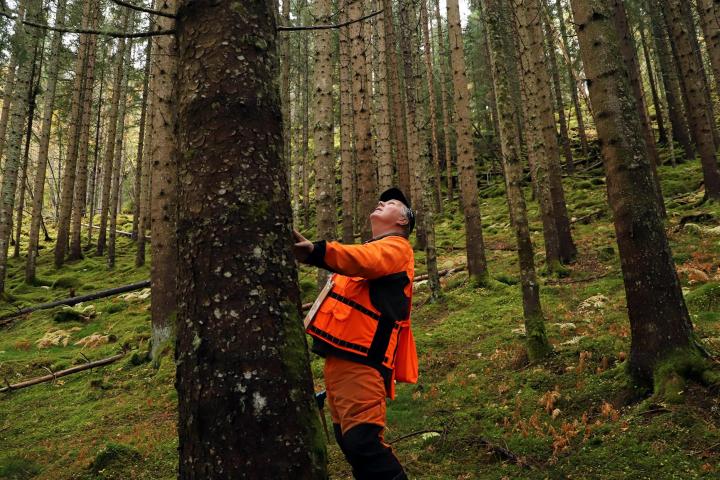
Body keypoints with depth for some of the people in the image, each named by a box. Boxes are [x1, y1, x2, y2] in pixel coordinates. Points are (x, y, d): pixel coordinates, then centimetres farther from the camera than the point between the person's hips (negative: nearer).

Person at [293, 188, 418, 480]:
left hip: (361, 358, -10)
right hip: (341, 355, 10)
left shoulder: (396, 247, -1)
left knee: (362, 441, -19)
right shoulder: (371, 249, 28)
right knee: (349, 440, 15)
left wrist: (317, 251, -42)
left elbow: (364, 261, -26)